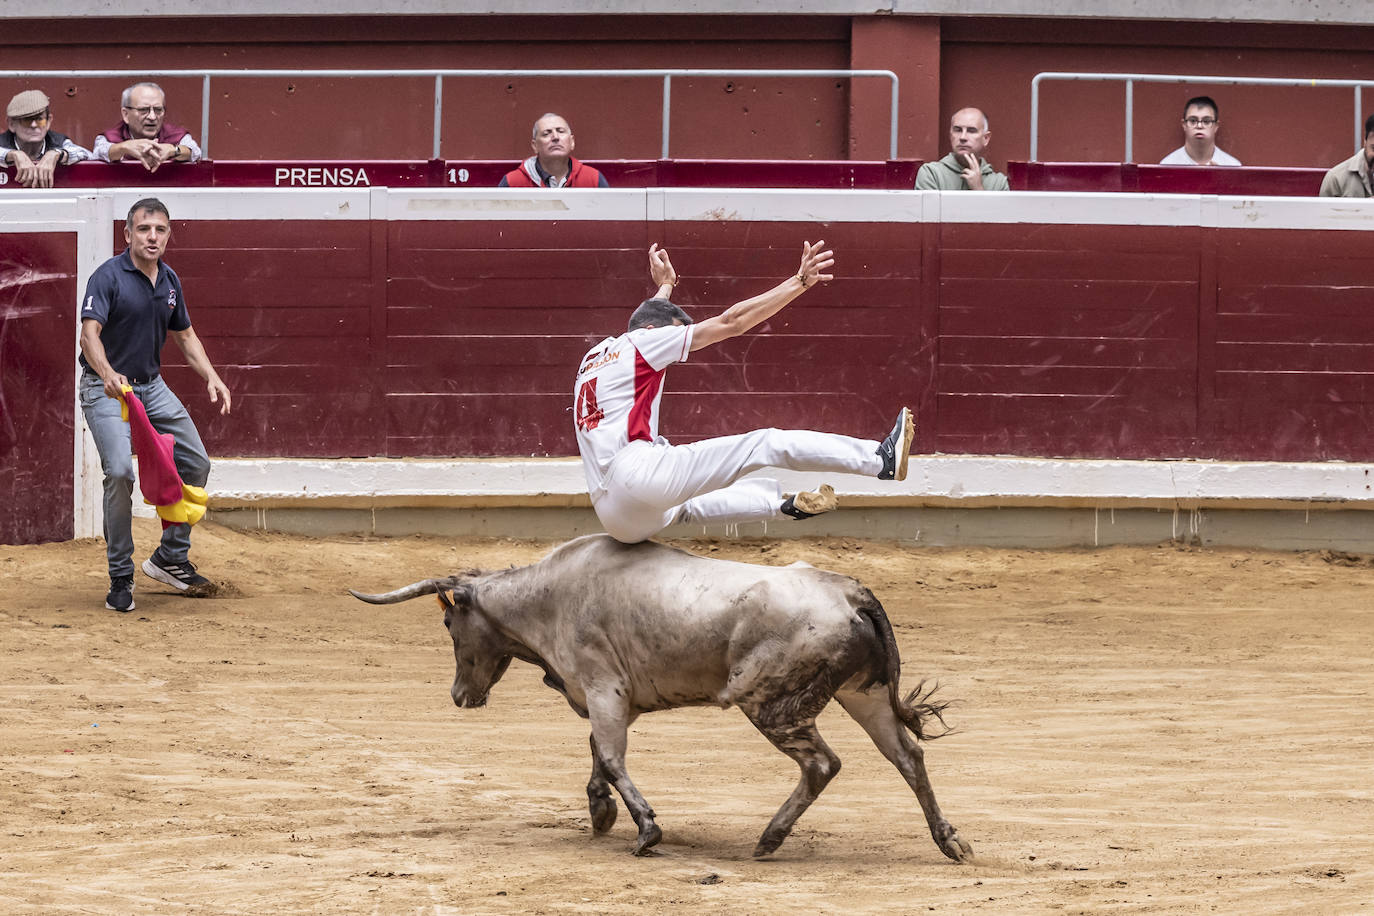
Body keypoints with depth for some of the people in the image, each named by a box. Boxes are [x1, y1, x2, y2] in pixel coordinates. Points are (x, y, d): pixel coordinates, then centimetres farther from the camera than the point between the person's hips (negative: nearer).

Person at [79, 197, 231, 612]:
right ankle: (120, 577, -11)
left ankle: (171, 558, 25)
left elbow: (184, 334, 19)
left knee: (195, 464, 9)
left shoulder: (170, 280, 6)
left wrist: (211, 377, 5)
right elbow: (90, 333, -27)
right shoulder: (108, 277, -16)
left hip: (152, 387, 7)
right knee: (120, 472, -23)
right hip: (106, 389, -7)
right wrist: (107, 373, -46)